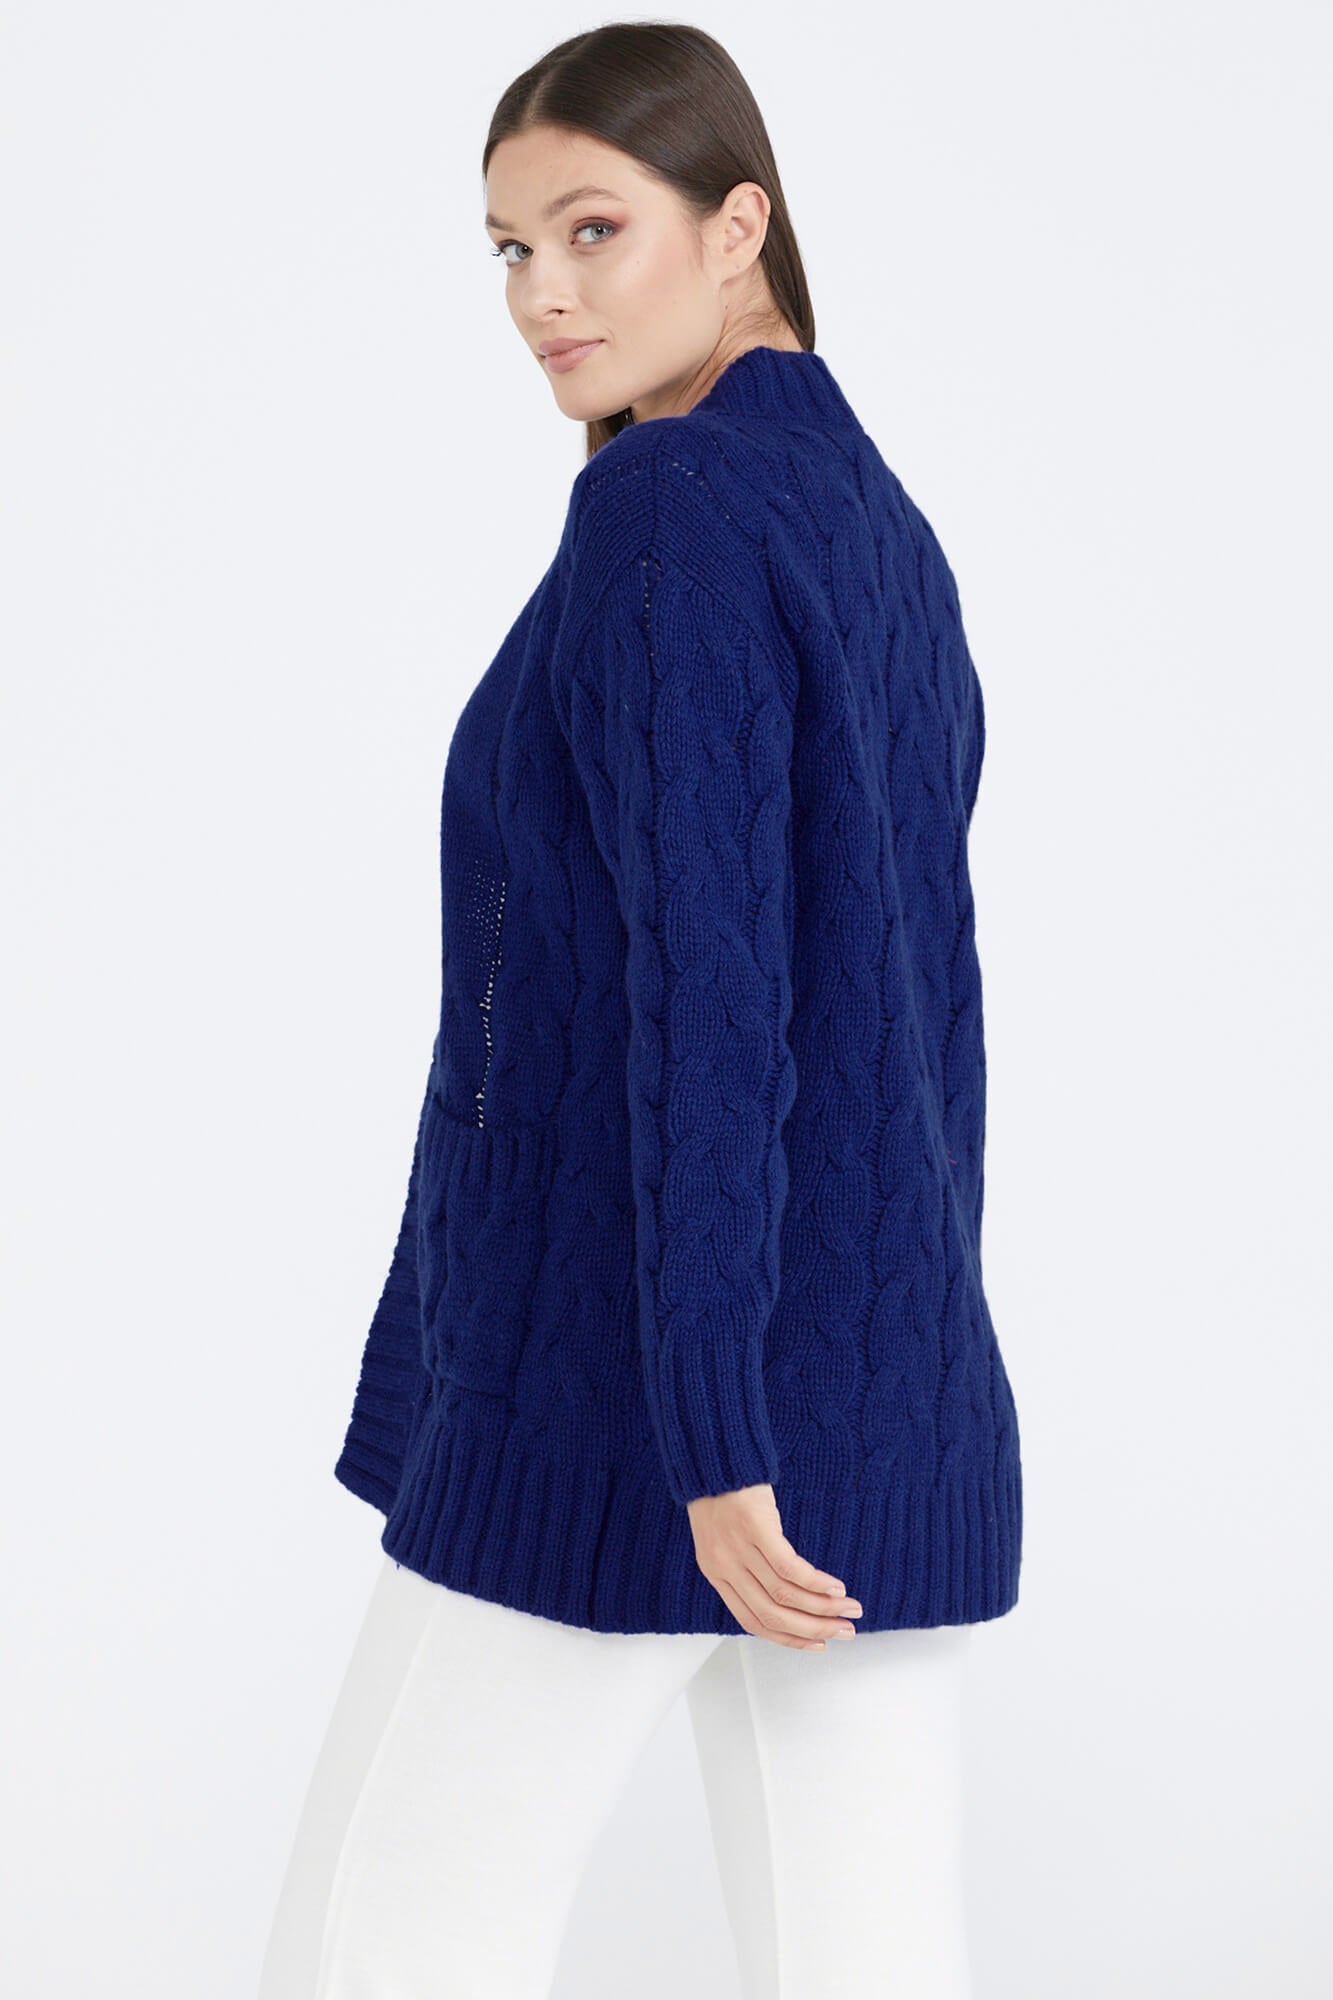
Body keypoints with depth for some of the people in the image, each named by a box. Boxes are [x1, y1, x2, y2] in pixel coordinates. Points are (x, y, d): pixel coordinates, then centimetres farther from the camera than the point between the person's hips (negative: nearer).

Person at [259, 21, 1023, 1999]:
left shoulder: (668, 507, -13)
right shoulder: (889, 534, 14)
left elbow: (699, 973, -20)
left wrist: (710, 1435, -22)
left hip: (639, 1369, -8)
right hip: (902, 1383, 8)